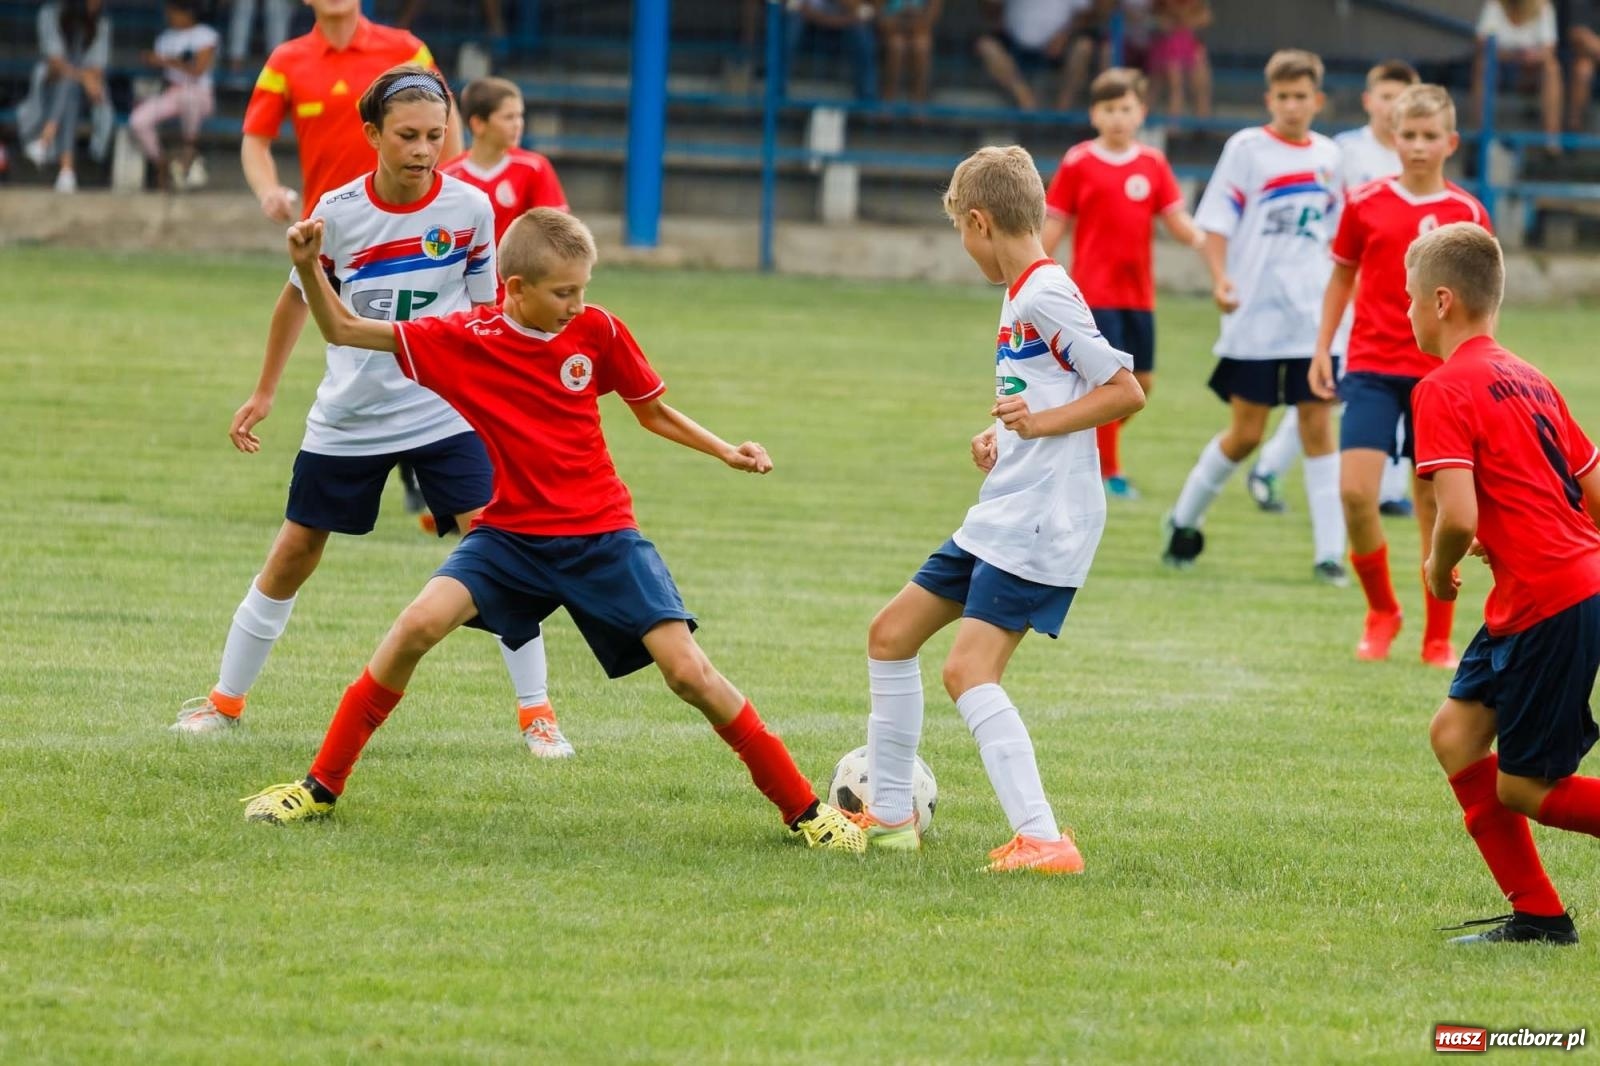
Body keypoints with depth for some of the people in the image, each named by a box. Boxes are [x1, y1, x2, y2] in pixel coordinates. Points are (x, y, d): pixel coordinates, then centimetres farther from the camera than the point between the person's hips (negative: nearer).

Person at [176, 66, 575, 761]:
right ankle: (225, 700, 24)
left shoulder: (468, 209, -9)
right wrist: (263, 394, 15)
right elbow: (299, 298, 9)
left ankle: (535, 714, -3)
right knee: (292, 559, 7)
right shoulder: (336, 213, -8)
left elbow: (483, 312, 4)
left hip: (445, 412, -1)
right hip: (347, 418, 1)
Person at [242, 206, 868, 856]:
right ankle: (321, 786, -7)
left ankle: (804, 811, 1)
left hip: (602, 535, 0)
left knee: (688, 671, -12)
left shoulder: (597, 332, -5)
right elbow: (343, 330, -5)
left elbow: (651, 411, 11)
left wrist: (725, 451, -3)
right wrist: (307, 266, -20)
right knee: (419, 625, -22)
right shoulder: (464, 340, -7)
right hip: (510, 534, 0)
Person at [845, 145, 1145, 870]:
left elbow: (1127, 392, -17)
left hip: (1041, 523, -11)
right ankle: (889, 815, 25)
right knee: (891, 633, 16)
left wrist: (1041, 422, -22)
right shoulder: (1020, 296, 15)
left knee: (969, 672, -19)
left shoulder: (1046, 296, -15)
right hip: (1000, 517, 11)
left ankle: (1041, 839, -23)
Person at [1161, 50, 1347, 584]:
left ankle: (1329, 552, -2)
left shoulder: (1327, 156, 9)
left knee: (1319, 427, -2)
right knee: (1245, 434, 1)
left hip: (1313, 319, 3)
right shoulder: (1246, 149, -3)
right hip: (1255, 315, -3)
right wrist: (1220, 278, -20)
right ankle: (1185, 519, 23)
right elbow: (1217, 223, -5)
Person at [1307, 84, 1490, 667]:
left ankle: (1438, 640, 15)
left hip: (1440, 374, 0)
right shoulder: (1366, 203, 2)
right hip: (1373, 368, 0)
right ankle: (1381, 611, 10)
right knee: (1354, 490, -14)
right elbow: (1342, 275, 13)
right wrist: (1322, 348, 7)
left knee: (1436, 507, 2)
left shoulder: (1468, 215, 0)